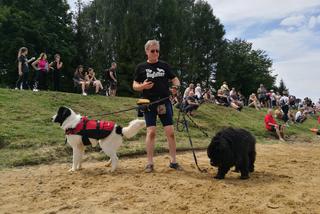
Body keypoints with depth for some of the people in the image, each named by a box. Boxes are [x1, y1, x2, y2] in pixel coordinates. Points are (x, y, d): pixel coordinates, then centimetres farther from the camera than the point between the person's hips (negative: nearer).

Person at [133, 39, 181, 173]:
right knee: (151, 132, -4)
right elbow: (134, 86, 5)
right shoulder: (141, 67, 5)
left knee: (170, 132, 0)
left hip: (164, 102, 2)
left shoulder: (164, 65, 10)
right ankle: (150, 163, 7)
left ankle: (173, 161, 12)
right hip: (149, 103, -1)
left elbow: (174, 79, 13)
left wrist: (177, 86, -10)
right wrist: (142, 86, -17)